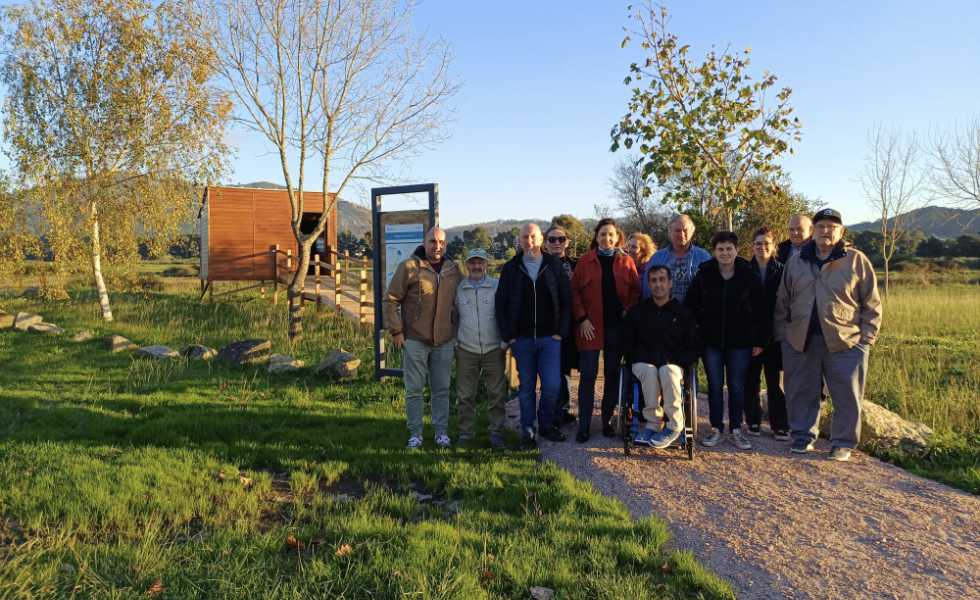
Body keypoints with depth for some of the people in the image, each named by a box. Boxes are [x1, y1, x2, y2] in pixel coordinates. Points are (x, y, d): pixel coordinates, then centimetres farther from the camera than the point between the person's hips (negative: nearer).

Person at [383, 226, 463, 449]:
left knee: (442, 389, 10)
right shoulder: (409, 267, -7)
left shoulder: (453, 270, 7)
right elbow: (391, 299, -5)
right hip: (415, 340, -3)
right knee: (414, 389, 5)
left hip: (444, 341, 3)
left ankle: (441, 431, 21)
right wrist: (396, 330, -9)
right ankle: (415, 433, 16)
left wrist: (457, 331, 14)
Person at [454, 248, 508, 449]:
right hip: (466, 350, 1)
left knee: (497, 394, 4)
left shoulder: (497, 287, 1)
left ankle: (496, 432, 15)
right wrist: (455, 342, 8)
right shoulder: (459, 288, 6)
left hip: (494, 349, -1)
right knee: (465, 395, 7)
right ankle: (465, 432, 19)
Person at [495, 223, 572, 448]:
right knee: (526, 387, 8)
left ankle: (546, 425, 19)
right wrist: (508, 335, -4)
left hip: (549, 338, 0)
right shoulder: (510, 269, 3)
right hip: (521, 339, 1)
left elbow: (566, 302, 3)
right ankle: (528, 430, 20)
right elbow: (501, 304, 3)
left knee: (552, 386, -4)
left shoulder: (555, 266, 3)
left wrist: (560, 332, -4)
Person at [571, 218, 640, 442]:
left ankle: (607, 420, 21)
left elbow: (636, 290, 8)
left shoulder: (626, 261, 7)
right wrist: (582, 319, -7)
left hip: (617, 327, 2)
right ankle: (584, 425, 4)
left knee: (612, 374, 9)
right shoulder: (585, 261, 3)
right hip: (590, 326, -2)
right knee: (588, 376, -3)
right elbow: (574, 291, 1)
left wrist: (628, 311, -8)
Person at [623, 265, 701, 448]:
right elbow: (627, 344, 12)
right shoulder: (637, 311, 10)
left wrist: (678, 362, -6)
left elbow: (694, 347, 10)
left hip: (673, 365, 0)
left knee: (668, 372, -36)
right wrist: (635, 361, -5)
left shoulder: (683, 313, 9)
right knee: (650, 372, -35)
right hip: (644, 364, 1)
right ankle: (652, 422, -27)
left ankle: (675, 425, -25)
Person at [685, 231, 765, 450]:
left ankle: (736, 430, 17)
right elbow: (690, 306, 2)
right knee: (715, 385, 6)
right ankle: (716, 428, 17)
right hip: (711, 340, 1)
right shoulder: (704, 275, -1)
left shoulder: (748, 276, -2)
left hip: (739, 341, 0)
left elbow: (759, 311, 1)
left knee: (737, 386, 6)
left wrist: (759, 340, -2)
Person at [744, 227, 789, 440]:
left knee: (775, 380, 2)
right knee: (751, 379, 6)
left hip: (774, 334, -1)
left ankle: (779, 425, 10)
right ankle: (753, 421, 18)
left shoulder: (781, 272, 2)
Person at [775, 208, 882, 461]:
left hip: (845, 343, -2)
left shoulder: (857, 260, 1)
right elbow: (782, 303, 13)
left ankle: (843, 443, 18)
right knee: (801, 393, 10)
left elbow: (871, 305, 2)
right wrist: (782, 334, 6)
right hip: (801, 342, 2)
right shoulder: (796, 262, 10)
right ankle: (802, 436, 25)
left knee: (847, 396, 3)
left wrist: (866, 338, -5)